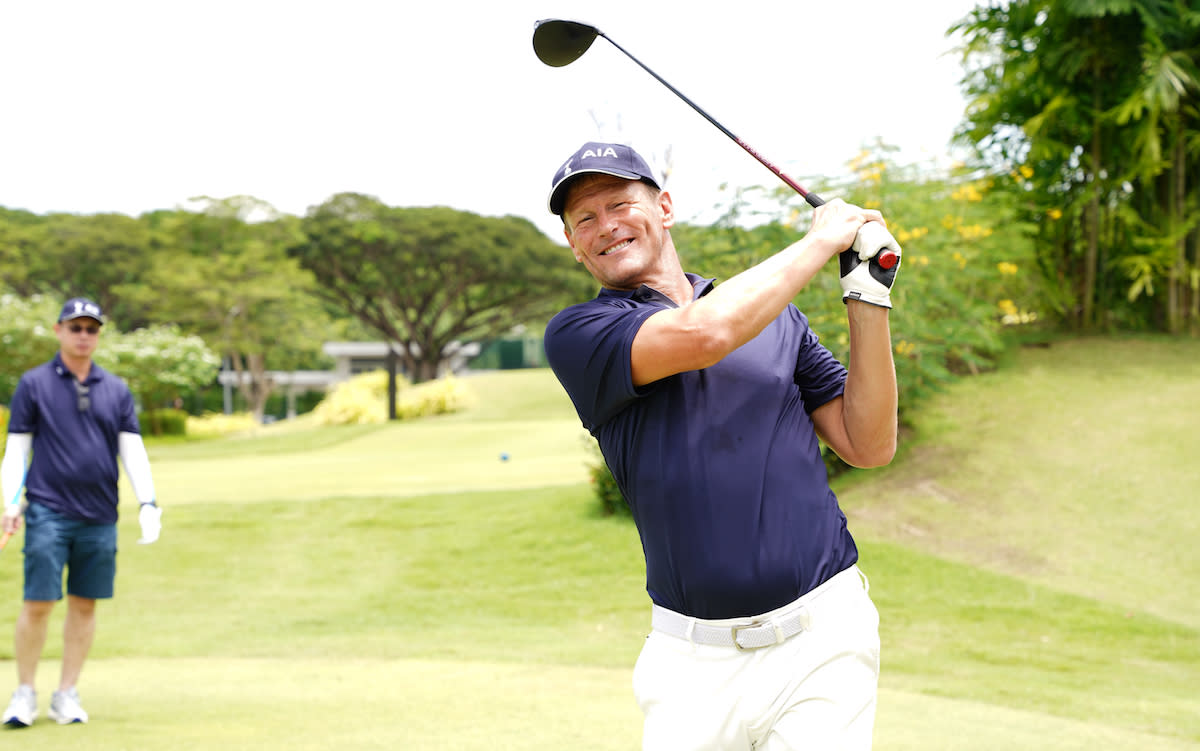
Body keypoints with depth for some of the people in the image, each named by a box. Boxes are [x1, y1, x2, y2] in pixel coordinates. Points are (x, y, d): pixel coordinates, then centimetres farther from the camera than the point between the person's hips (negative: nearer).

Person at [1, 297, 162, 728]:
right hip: (48, 513, -3)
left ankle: (67, 695, 15)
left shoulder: (116, 390, 11)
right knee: (38, 604, -6)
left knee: (84, 604, 6)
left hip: (100, 516, 3)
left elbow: (132, 450, 8)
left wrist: (147, 502, -4)